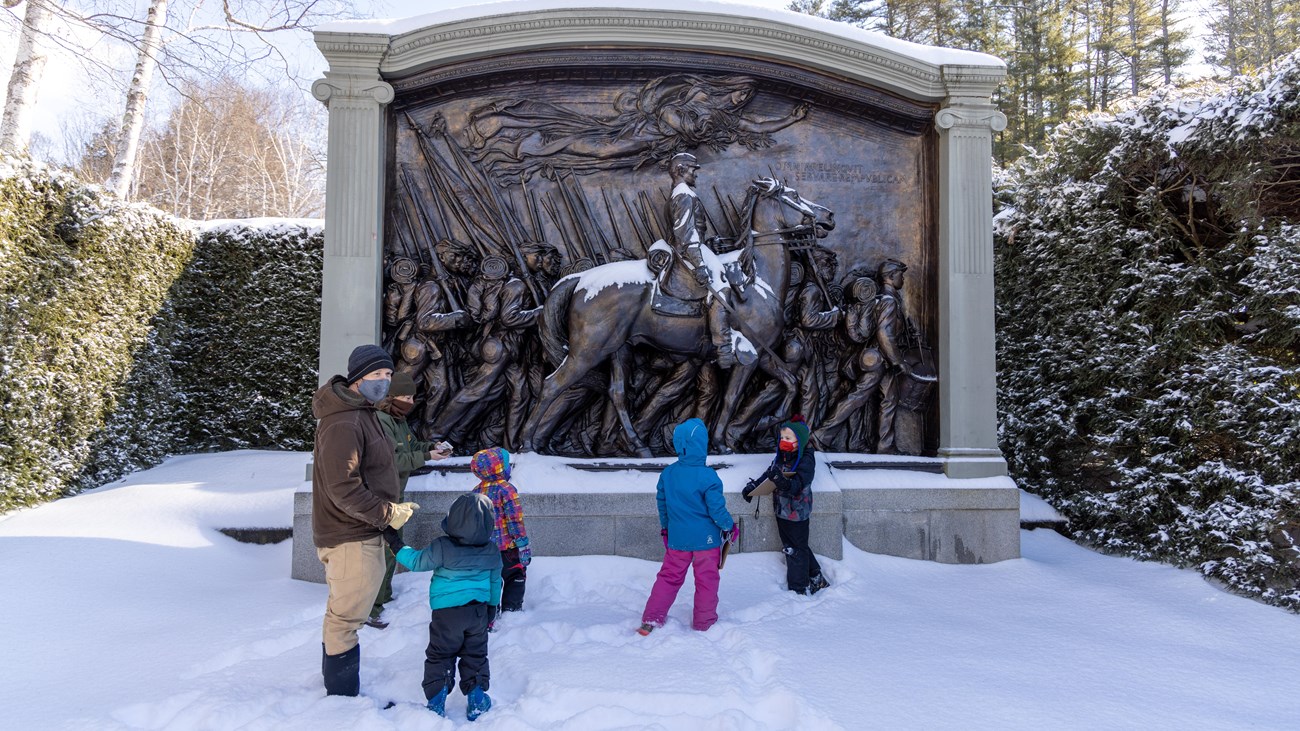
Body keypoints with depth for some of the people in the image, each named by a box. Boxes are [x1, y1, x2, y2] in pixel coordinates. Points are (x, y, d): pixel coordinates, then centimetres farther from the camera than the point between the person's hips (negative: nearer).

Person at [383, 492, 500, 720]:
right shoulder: (491, 551, -4)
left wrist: (396, 545, 6)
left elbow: (417, 561, -5)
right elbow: (495, 581, 9)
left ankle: (436, 701, 9)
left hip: (446, 612, -3)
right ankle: (477, 700, 15)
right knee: (475, 654, 16)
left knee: (440, 655, 11)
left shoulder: (442, 547, -17)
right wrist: (492, 604, 24)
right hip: (478, 612, 3)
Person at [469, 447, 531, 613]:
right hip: (507, 546, -5)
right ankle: (511, 608, 12)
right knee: (515, 578, 11)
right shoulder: (506, 489, -15)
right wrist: (523, 545, -13)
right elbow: (515, 520, -17)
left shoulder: (477, 491, 5)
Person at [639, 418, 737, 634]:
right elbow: (717, 509, -16)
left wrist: (665, 528, 23)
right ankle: (704, 624, 24)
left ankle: (650, 621, 14)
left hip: (677, 539, 4)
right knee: (706, 581, 13)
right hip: (706, 539, -4)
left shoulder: (667, 473, -5)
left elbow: (662, 503, 7)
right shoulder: (707, 476, -21)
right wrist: (730, 527, 3)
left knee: (669, 577, 15)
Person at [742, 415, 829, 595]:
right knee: (791, 547, 19)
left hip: (796, 513, -8)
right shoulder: (782, 456, 2)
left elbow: (796, 486, -32)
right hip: (782, 510, 8)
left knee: (797, 550, 6)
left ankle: (799, 589, 19)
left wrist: (780, 479, -49)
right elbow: (769, 474, 15)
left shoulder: (806, 461, -20)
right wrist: (753, 485, 4)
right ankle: (816, 579, 33)